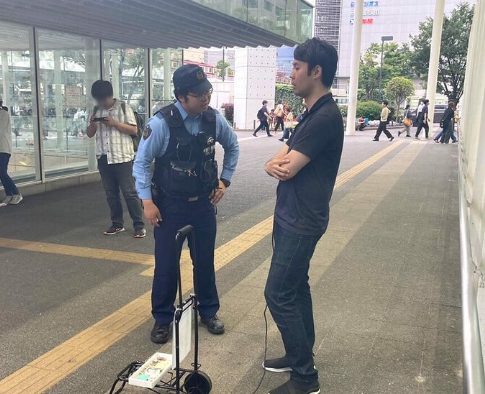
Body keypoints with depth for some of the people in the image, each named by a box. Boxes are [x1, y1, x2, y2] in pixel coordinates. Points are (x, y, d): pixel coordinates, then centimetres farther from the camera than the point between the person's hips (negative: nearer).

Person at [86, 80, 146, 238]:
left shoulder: (123, 107, -2)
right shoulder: (96, 111, 11)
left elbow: (134, 130, -6)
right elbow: (90, 134, 15)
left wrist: (115, 123, -16)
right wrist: (92, 123, -6)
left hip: (122, 156, -5)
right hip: (103, 158, 5)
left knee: (129, 192, -4)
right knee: (111, 193, 10)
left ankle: (139, 225, 3)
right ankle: (117, 224, 21)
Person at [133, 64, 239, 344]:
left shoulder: (214, 119, -6)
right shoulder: (161, 123, -19)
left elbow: (233, 146, 13)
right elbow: (142, 162, -10)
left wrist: (225, 180, 9)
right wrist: (147, 201, -12)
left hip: (204, 204, 3)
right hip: (170, 206, -3)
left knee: (205, 261, 15)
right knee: (166, 265, 6)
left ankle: (209, 312, 35)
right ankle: (162, 319, 26)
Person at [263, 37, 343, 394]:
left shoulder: (326, 117, -20)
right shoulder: (313, 113, 13)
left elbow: (288, 168, -23)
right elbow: (277, 162, 9)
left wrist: (282, 162, -1)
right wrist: (275, 164, -14)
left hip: (301, 221, -10)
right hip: (292, 217, 10)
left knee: (279, 294, -4)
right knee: (296, 288, 17)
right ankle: (301, 356, 32)